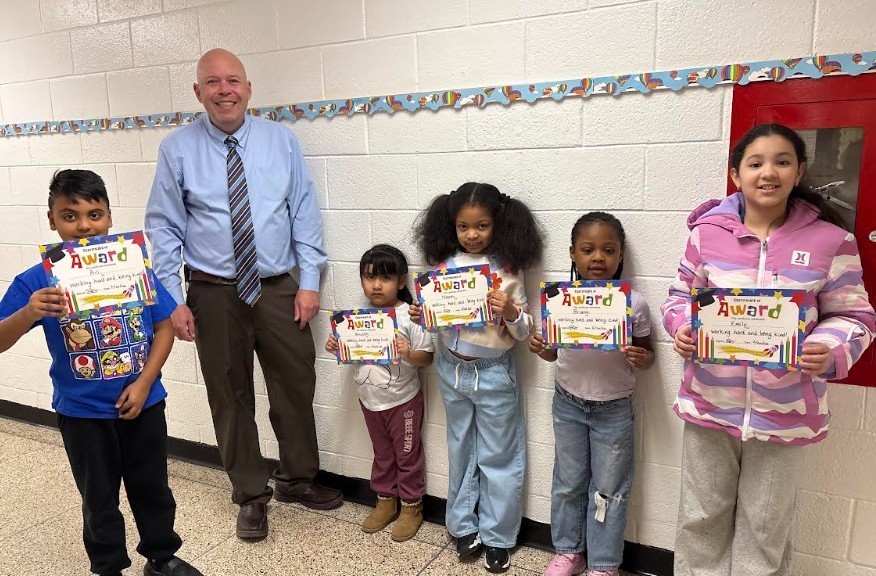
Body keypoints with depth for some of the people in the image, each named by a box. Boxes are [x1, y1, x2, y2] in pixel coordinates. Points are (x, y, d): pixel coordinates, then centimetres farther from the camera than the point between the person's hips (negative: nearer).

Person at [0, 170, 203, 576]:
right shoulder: (37, 281, -12)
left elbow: (164, 327, -4)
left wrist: (143, 383, -11)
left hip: (142, 402, 1)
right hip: (81, 412, -1)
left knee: (152, 486, 18)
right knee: (99, 497, 17)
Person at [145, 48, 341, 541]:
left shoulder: (281, 140, 1)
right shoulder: (177, 148, -3)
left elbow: (305, 214, 1)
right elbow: (165, 228, -1)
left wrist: (309, 282, -4)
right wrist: (173, 300, -5)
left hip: (278, 289, 1)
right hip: (214, 295, -1)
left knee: (296, 388, 11)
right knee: (231, 398, 11)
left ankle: (298, 479, 35)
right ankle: (252, 495, 31)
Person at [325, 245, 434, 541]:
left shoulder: (410, 316, -18)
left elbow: (427, 356, -16)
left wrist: (409, 355, -35)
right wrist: (335, 348, -9)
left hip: (403, 401, -5)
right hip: (370, 400, 5)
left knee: (407, 454, 13)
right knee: (382, 453, 22)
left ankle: (412, 506, 30)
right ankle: (385, 501, 39)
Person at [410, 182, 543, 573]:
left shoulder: (507, 271, -11)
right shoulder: (444, 265, -2)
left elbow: (523, 332, -8)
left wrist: (510, 312, -27)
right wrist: (420, 317, -11)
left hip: (494, 374, -3)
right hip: (452, 370, 4)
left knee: (498, 457, 10)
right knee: (461, 452, 19)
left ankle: (498, 537, 28)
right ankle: (464, 526, 36)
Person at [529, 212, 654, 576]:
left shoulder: (634, 304, -14)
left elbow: (647, 352, -2)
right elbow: (556, 351, 4)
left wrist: (641, 360, -24)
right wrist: (540, 349, -18)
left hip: (614, 409, -2)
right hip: (568, 404, 2)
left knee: (608, 490, 12)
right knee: (568, 483, 17)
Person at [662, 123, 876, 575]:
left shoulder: (830, 240, -5)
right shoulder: (708, 230, -3)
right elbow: (681, 295, 6)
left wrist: (830, 351, -19)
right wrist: (682, 329, -14)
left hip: (785, 413, 0)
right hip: (709, 403, 1)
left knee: (765, 527, 18)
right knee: (702, 518, 17)